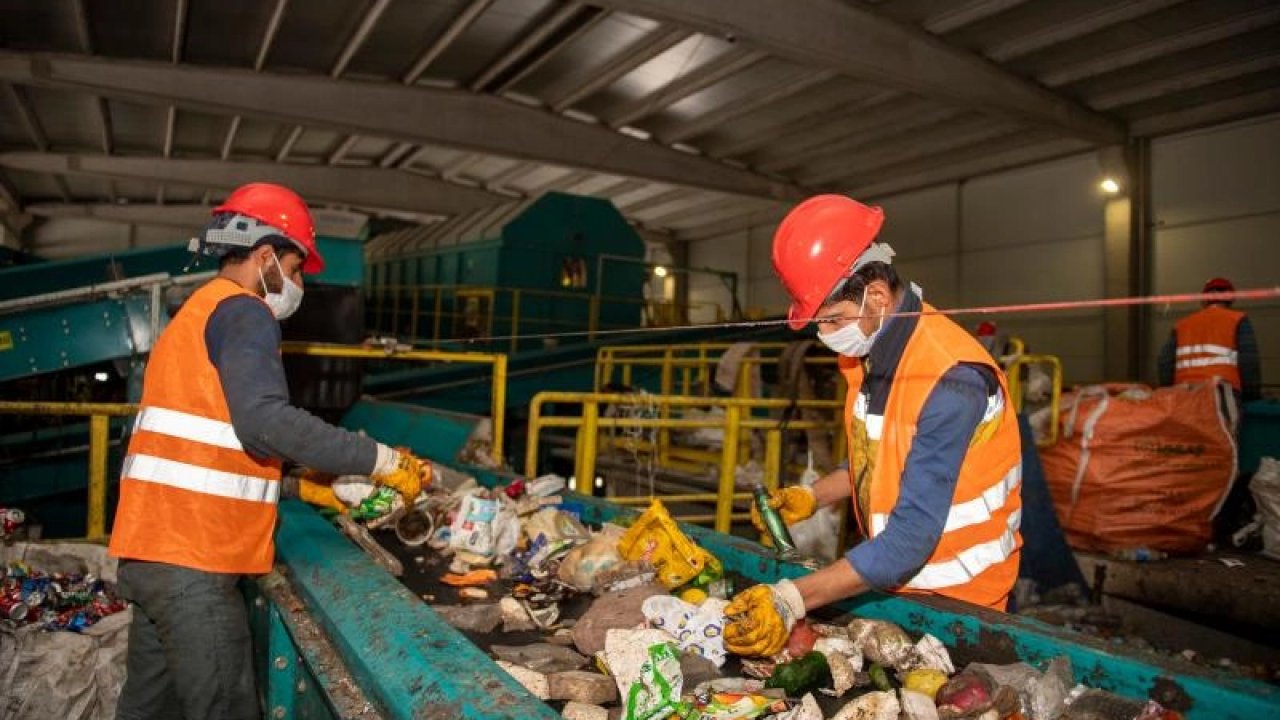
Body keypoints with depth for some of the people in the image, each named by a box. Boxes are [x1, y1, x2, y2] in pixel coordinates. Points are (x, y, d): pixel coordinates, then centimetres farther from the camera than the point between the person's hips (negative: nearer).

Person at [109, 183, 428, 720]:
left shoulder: (194, 314, 22)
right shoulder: (242, 312, -10)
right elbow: (265, 420, -27)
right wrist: (382, 461, -22)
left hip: (153, 546, 10)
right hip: (191, 555, -10)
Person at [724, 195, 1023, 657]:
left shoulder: (950, 379, -29)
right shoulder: (868, 350, -2)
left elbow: (912, 536, -32)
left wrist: (793, 600, -35)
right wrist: (812, 497, -2)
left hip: (956, 601, -7)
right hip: (895, 582, 7)